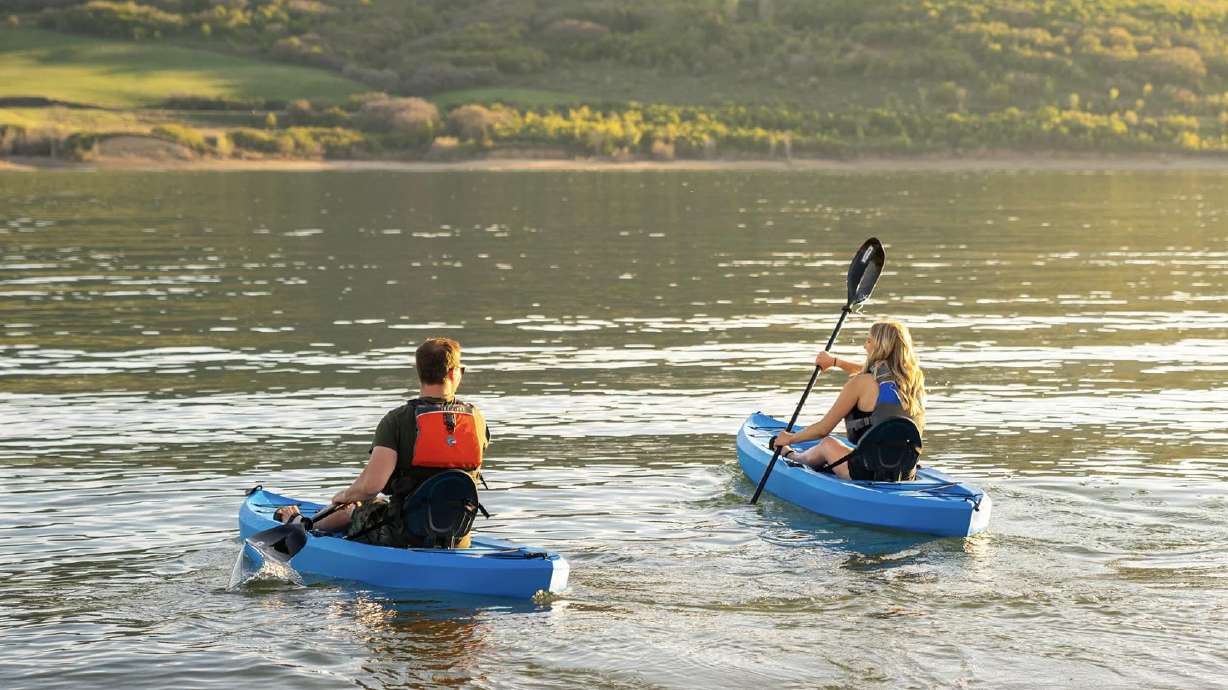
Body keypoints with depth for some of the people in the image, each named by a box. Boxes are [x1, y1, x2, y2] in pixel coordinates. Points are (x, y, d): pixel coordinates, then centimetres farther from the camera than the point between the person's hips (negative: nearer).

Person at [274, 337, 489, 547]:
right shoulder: (476, 419, -3)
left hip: (404, 538, -4)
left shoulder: (397, 420, -15)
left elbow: (371, 484, -22)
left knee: (355, 509, 29)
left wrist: (345, 496, -1)